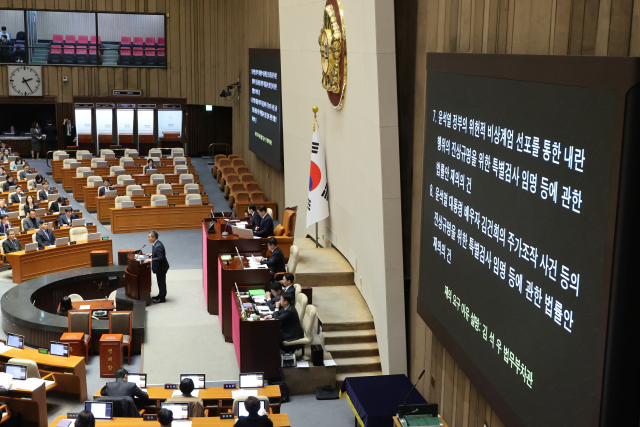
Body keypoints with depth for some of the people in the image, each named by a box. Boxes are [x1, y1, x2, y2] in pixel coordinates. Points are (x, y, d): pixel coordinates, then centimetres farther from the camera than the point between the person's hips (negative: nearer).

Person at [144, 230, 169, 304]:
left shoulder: (158, 246, -29)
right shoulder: (156, 244, 3)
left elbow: (161, 257, -30)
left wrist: (150, 260, -27)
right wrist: (152, 254, 7)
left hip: (161, 268, -10)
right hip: (159, 267, 10)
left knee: (161, 282, 5)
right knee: (160, 282, 22)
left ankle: (162, 298, 17)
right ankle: (160, 295, 36)